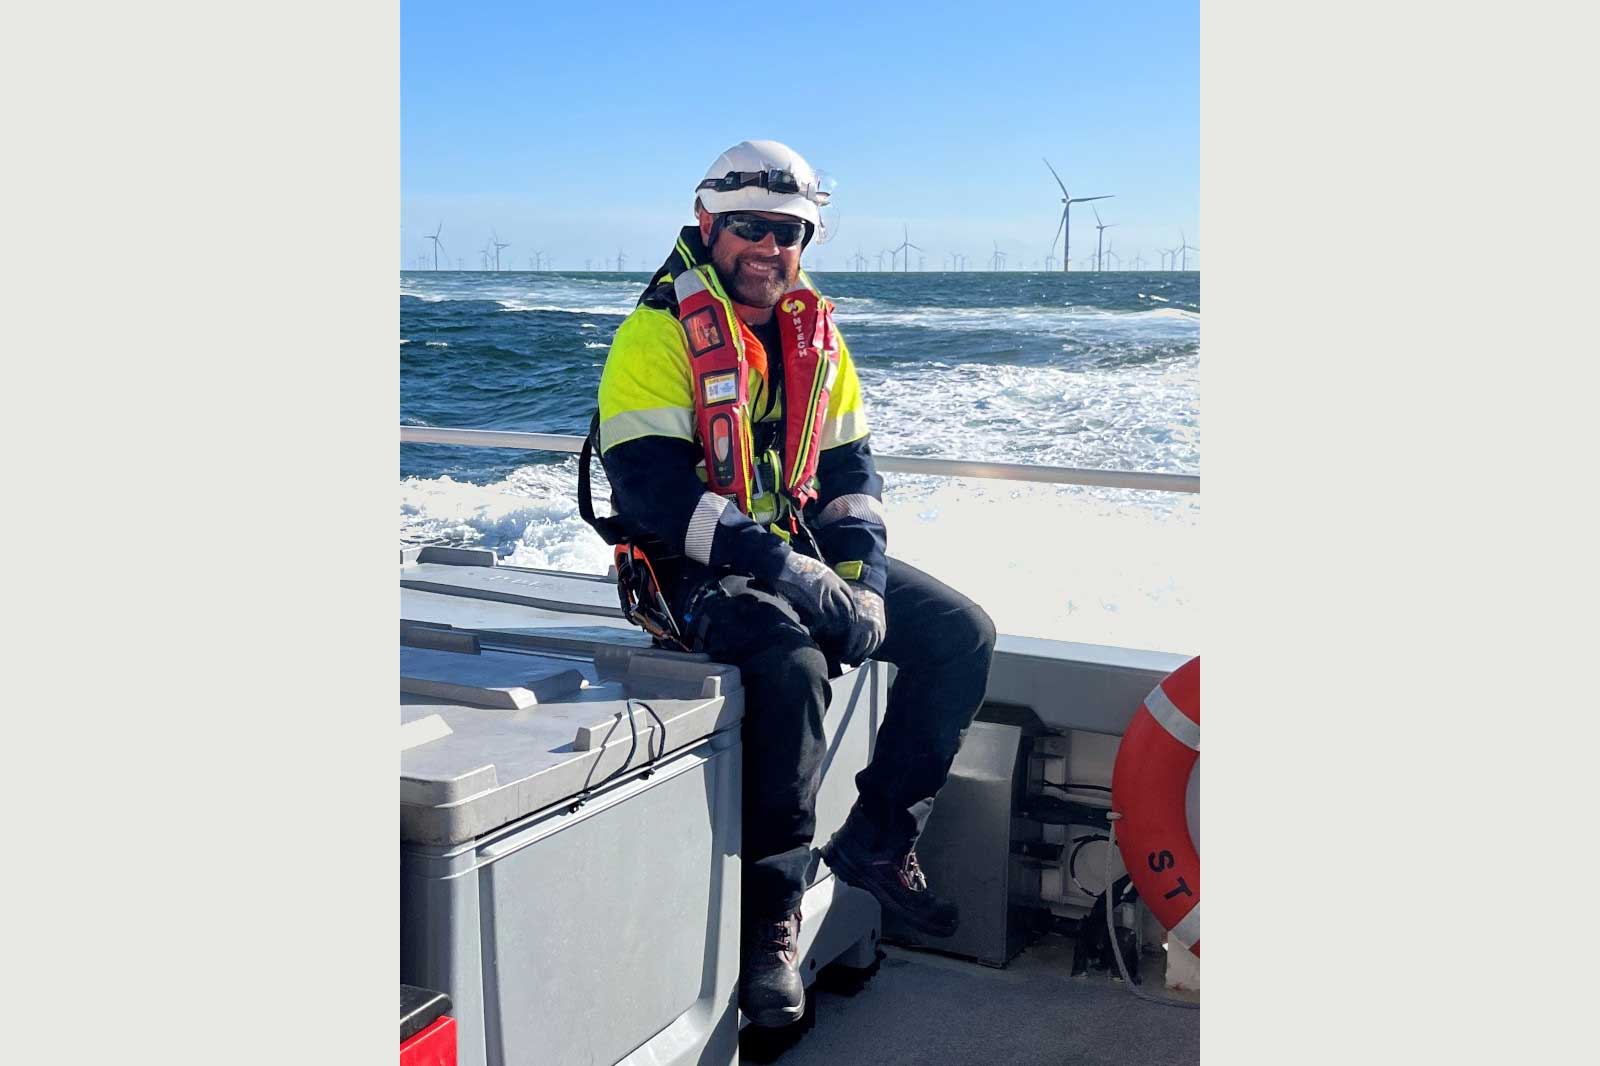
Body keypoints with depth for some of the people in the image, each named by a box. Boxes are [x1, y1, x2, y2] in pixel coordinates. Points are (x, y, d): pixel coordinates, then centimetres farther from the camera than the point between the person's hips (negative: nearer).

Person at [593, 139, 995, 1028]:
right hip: (697, 568, -7)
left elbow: (850, 470, 11)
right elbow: (651, 487, -22)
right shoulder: (660, 332, -11)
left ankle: (877, 842, 7)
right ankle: (770, 909, -19)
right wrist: (794, 578, -27)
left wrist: (864, 579, -7)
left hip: (803, 551, 7)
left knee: (962, 634, -4)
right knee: (792, 663, -35)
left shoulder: (814, 334, 11)